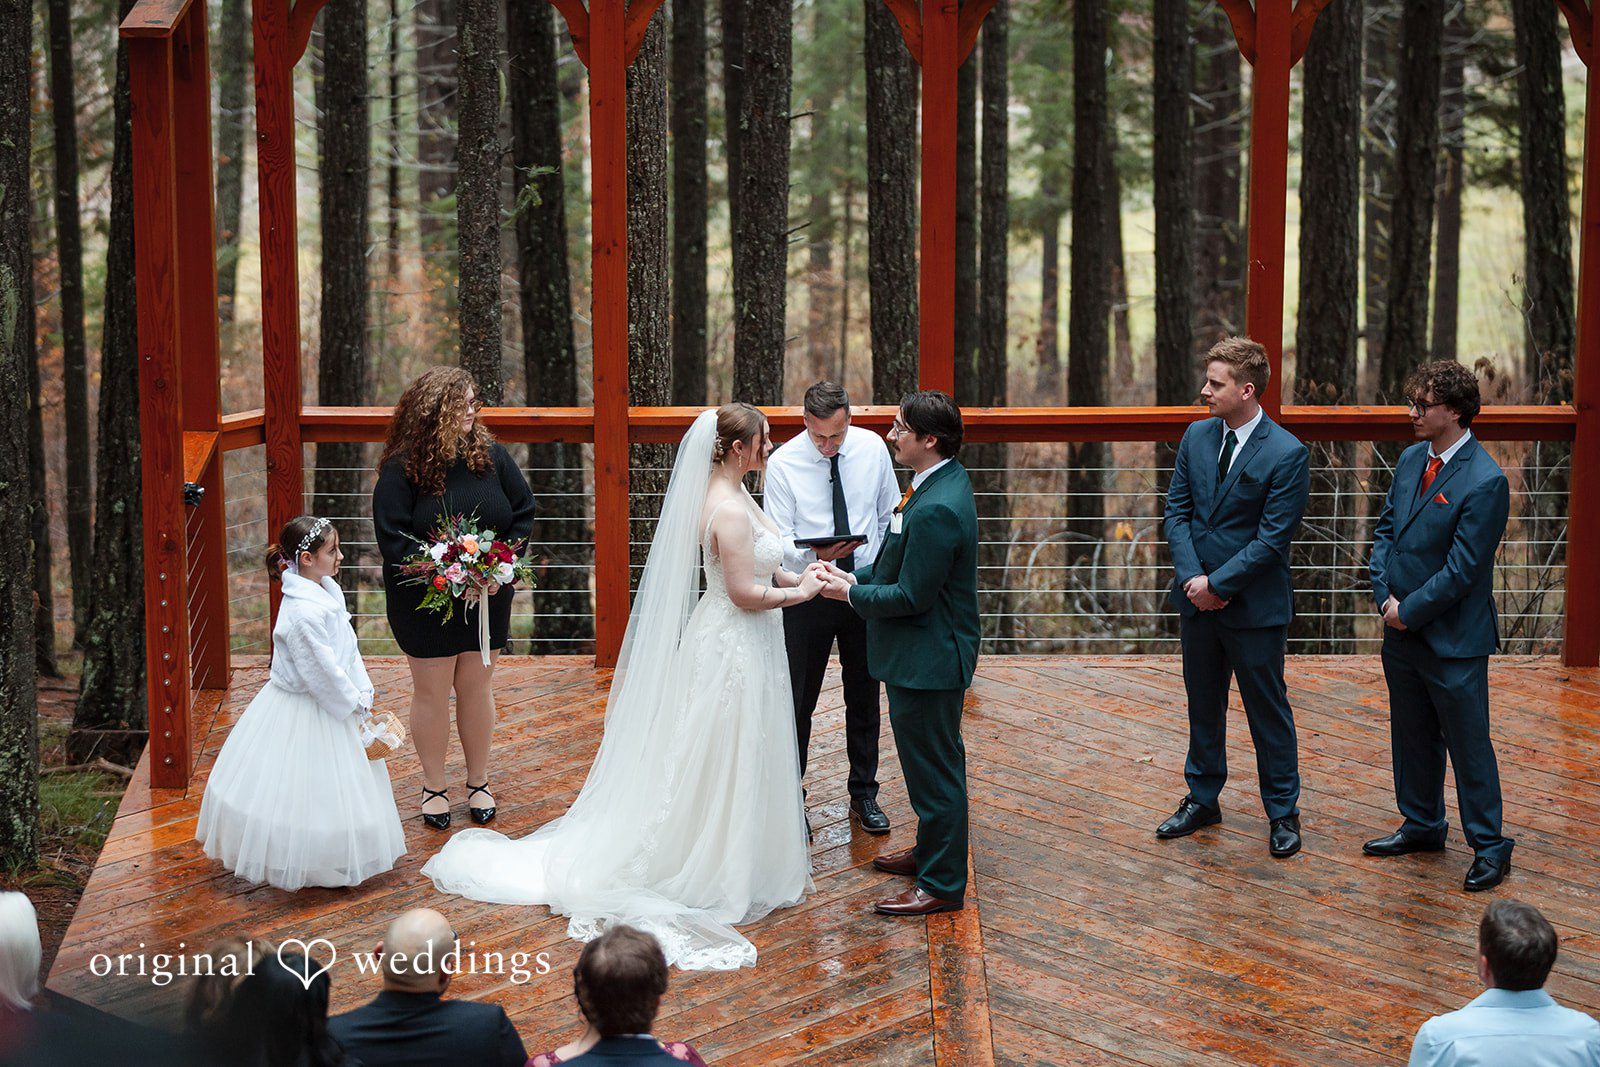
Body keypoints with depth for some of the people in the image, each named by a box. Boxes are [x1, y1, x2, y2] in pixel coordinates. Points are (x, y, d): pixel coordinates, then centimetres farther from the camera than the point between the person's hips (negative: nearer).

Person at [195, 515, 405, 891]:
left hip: (331, 703, 10)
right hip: (305, 715, -10)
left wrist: (363, 693, 5)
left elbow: (349, 649, 8)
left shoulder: (327, 592, 2)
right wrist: (354, 706, -15)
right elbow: (323, 671, -25)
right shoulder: (303, 613, -29)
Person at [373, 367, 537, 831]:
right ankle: (434, 787, 22)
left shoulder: (492, 455, -3)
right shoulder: (402, 469, -13)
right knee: (431, 692, 7)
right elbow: (392, 539, -14)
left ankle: (478, 783, 27)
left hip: (487, 598, 3)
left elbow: (524, 511, 4)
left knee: (477, 687, 12)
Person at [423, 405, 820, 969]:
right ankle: (716, 876, 11)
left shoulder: (730, 494, 8)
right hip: (734, 648, -10)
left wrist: (795, 578, 1)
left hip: (729, 642, 10)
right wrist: (799, 594, -11)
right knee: (724, 763, 1)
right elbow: (746, 594, -24)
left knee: (706, 763, 18)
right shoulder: (730, 511, -23)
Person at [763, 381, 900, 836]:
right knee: (799, 701, 3)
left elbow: (890, 516, 7)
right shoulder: (782, 463, -14)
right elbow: (779, 541, -13)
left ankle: (864, 795, 28)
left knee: (864, 697, 13)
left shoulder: (872, 448, -5)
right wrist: (816, 554, -33)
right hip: (808, 593, -3)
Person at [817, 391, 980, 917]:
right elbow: (904, 563, 15)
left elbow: (911, 596, -25)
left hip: (928, 657, -11)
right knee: (938, 761, 24)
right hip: (930, 654, 11)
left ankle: (942, 884, 11)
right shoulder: (944, 481, 5)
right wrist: (856, 576, 4)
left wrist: (851, 594, -12)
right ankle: (932, 850, 41)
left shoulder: (937, 509, -28)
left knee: (933, 768, 1)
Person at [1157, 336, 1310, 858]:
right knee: (1203, 705, 18)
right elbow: (1177, 511, 3)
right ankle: (1202, 800, 32)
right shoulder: (1197, 436, 3)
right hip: (1197, 598, 6)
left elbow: (1272, 539, -17)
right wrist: (1193, 578, -10)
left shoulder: (1286, 454, -16)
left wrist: (1217, 583, -16)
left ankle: (1282, 813, 19)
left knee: (1268, 711, 6)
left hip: (1254, 605, -6)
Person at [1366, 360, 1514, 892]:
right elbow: (1386, 531, 10)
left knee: (1468, 744, 2)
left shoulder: (1484, 481, -20)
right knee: (1412, 737, 19)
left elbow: (1462, 570, -20)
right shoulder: (1412, 459, 5)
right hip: (1402, 630, 8)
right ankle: (1422, 826, 35)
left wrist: (1409, 611, -13)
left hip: (1453, 639, -8)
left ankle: (1489, 847, 13)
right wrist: (1386, 596, -3)